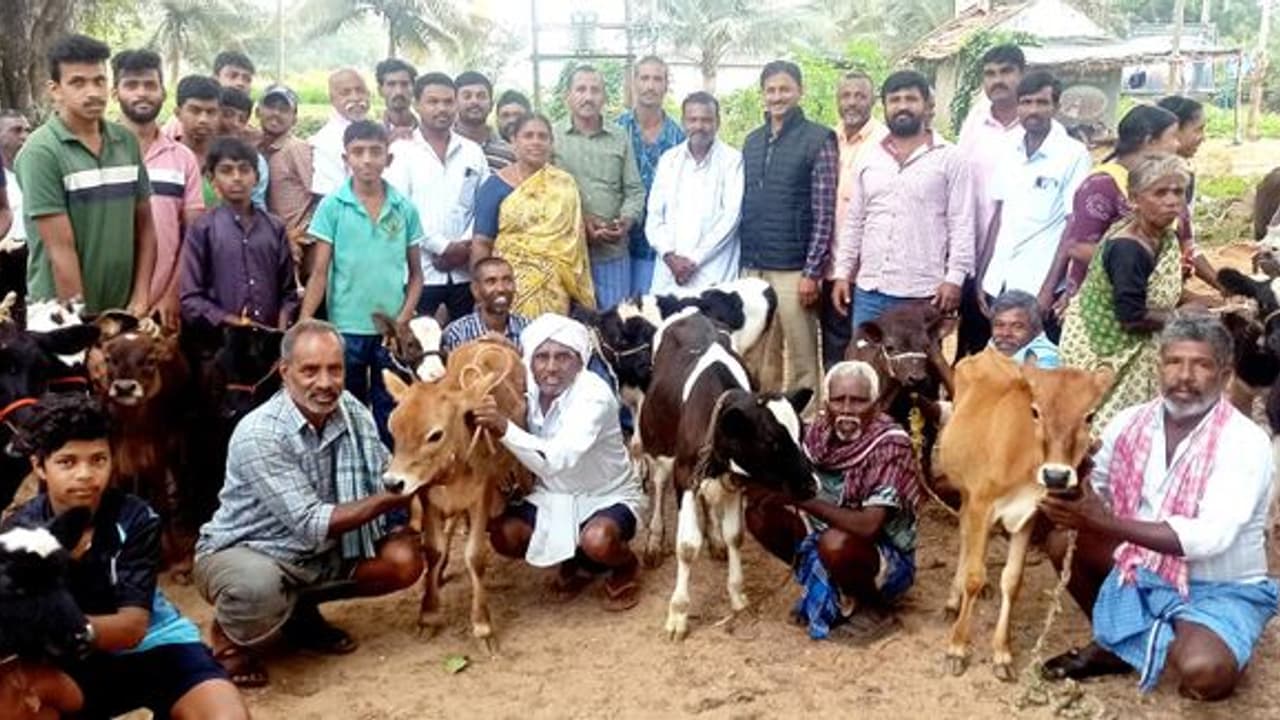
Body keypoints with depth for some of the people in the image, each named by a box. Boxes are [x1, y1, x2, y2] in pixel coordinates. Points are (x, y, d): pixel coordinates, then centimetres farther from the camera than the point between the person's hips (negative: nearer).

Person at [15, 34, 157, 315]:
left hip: (123, 312, 5)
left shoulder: (127, 142, 4)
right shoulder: (41, 151, -11)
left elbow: (144, 226, 7)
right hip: (62, 316, -4)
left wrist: (141, 300, -1)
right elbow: (61, 248, -14)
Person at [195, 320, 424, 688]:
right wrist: (388, 500, -27)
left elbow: (387, 481, -6)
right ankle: (229, 637, 0)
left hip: (317, 554, 6)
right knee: (258, 589, -39)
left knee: (403, 560, -11)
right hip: (242, 550, -6)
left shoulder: (353, 413, -8)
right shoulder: (258, 435, -27)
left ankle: (301, 609, 12)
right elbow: (311, 524, -27)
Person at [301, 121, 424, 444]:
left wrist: (403, 320, -6)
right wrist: (303, 325, -11)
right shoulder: (331, 206, -3)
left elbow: (416, 274, 6)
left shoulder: (405, 208, 2)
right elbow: (319, 272, -3)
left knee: (391, 418, 9)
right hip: (345, 329, -1)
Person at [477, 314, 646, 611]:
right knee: (504, 536, -15)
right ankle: (575, 561, 14)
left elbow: (559, 459, -43)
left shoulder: (594, 395, -30)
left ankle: (626, 567, 3)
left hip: (608, 496, -6)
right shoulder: (527, 388, -11)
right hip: (553, 495, 6)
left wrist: (505, 428, -52)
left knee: (597, 541, -35)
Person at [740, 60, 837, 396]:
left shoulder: (819, 139, -5)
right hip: (752, 267, 5)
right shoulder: (752, 141, 13)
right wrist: (742, 261, 11)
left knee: (802, 361, 1)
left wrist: (812, 271, -13)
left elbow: (825, 212, -9)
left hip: (793, 268, -5)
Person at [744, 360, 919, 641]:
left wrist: (804, 499, -33)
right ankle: (818, 585, 9)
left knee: (836, 542, -37)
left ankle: (870, 607, -5)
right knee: (760, 511, -10)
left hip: (889, 560, -6)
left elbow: (867, 526, -33)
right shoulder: (821, 431, -7)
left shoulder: (891, 445, -25)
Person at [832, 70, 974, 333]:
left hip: (923, 294, -4)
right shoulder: (869, 158, 13)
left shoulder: (950, 158, -1)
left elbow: (962, 224, -4)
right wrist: (843, 271, 8)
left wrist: (955, 277, -12)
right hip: (869, 289, 4)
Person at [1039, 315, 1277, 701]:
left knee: (1202, 673, -31)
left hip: (1220, 590, -5)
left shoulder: (1246, 442, -21)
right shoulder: (1130, 423, -5)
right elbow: (1092, 489, 4)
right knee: (1064, 541, -11)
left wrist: (1104, 522, -36)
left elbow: (1209, 538, -31)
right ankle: (1112, 644, 10)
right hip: (1145, 569, 6)